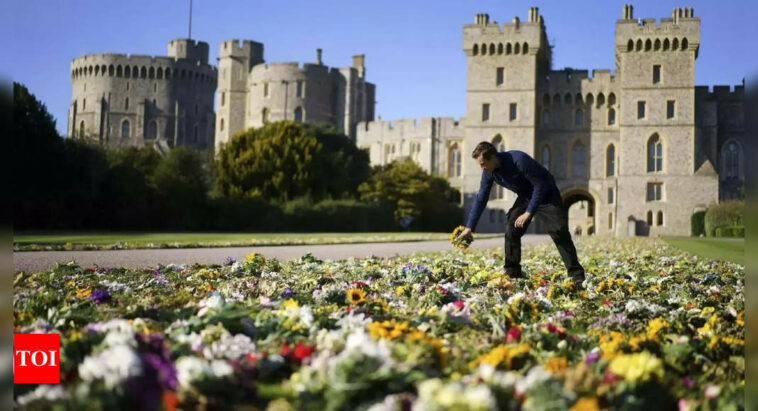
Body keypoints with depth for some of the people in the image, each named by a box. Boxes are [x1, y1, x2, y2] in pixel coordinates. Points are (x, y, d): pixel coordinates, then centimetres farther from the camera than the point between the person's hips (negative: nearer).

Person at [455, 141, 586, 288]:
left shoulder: (519, 160, -33)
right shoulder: (489, 172, -12)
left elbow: (540, 185, -28)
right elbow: (481, 199, -3)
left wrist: (528, 213, -30)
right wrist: (469, 227, -4)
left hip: (547, 194, -6)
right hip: (525, 197, 6)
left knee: (559, 232, -17)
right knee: (511, 230, -7)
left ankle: (576, 275, -15)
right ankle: (512, 274, 2)